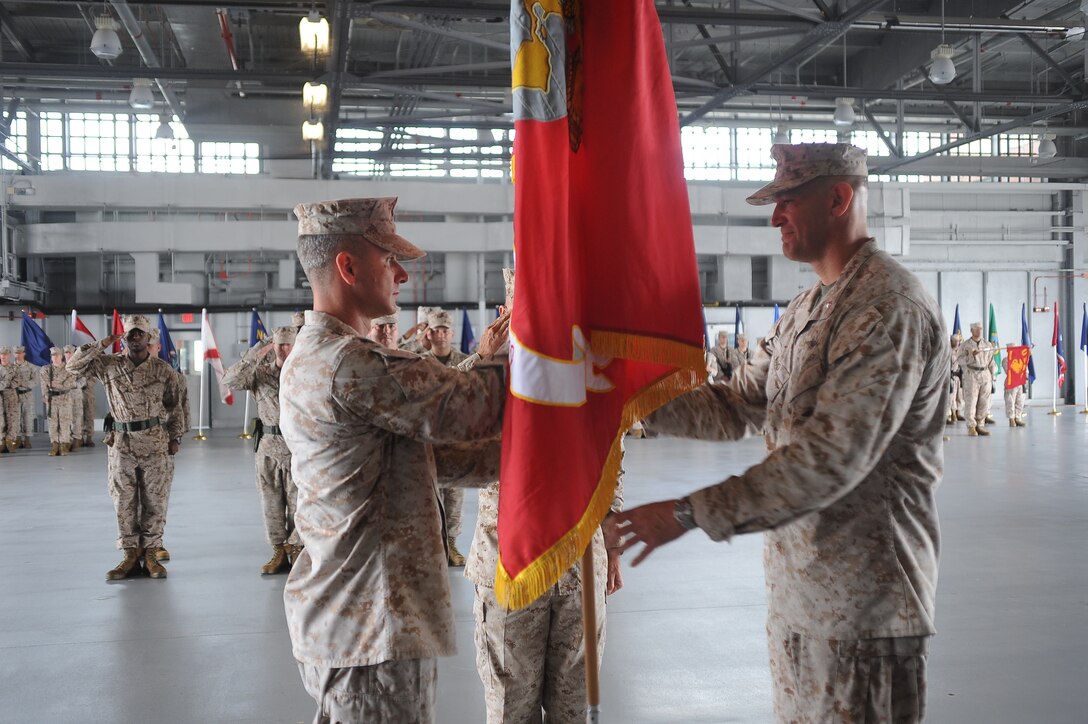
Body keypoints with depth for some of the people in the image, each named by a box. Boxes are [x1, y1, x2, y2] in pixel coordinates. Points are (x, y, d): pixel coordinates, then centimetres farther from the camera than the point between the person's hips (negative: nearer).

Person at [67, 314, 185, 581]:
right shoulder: (109, 366, 4)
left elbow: (175, 407, 8)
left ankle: (150, 554, 11)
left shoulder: (163, 370, 3)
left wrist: (175, 438, 5)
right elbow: (75, 364, 0)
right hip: (122, 443, 1)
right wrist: (101, 345, -4)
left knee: (154, 501, 2)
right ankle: (131, 555, 12)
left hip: (156, 443, -1)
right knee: (124, 502, 4)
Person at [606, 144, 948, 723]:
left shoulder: (889, 310, -20)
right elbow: (735, 408, 12)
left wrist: (689, 514, -27)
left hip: (858, 608, -9)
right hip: (798, 591, 9)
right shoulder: (804, 311, 14)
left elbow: (830, 462, -27)